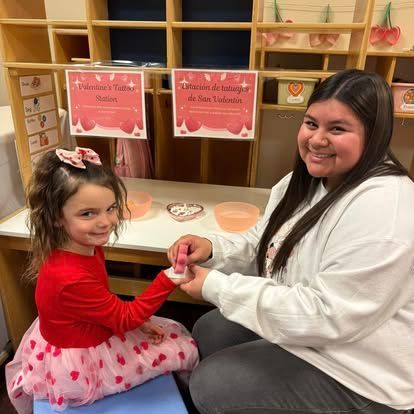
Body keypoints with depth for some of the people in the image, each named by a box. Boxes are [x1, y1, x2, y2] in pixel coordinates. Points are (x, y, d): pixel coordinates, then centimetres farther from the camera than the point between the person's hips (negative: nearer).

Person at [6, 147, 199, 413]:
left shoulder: (87, 247, -10)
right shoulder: (71, 279, -38)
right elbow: (125, 319, -27)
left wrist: (138, 320, -4)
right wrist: (168, 280, -36)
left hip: (92, 334, 8)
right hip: (80, 367, -8)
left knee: (178, 331, 15)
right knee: (186, 349, 1)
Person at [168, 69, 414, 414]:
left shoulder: (382, 209, -30)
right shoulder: (308, 180, 0)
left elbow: (327, 315, -31)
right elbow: (263, 247, 5)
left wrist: (217, 287, -28)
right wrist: (212, 249, -16)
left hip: (358, 373, -8)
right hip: (304, 325, 9)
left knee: (210, 386, -8)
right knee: (208, 331, 13)